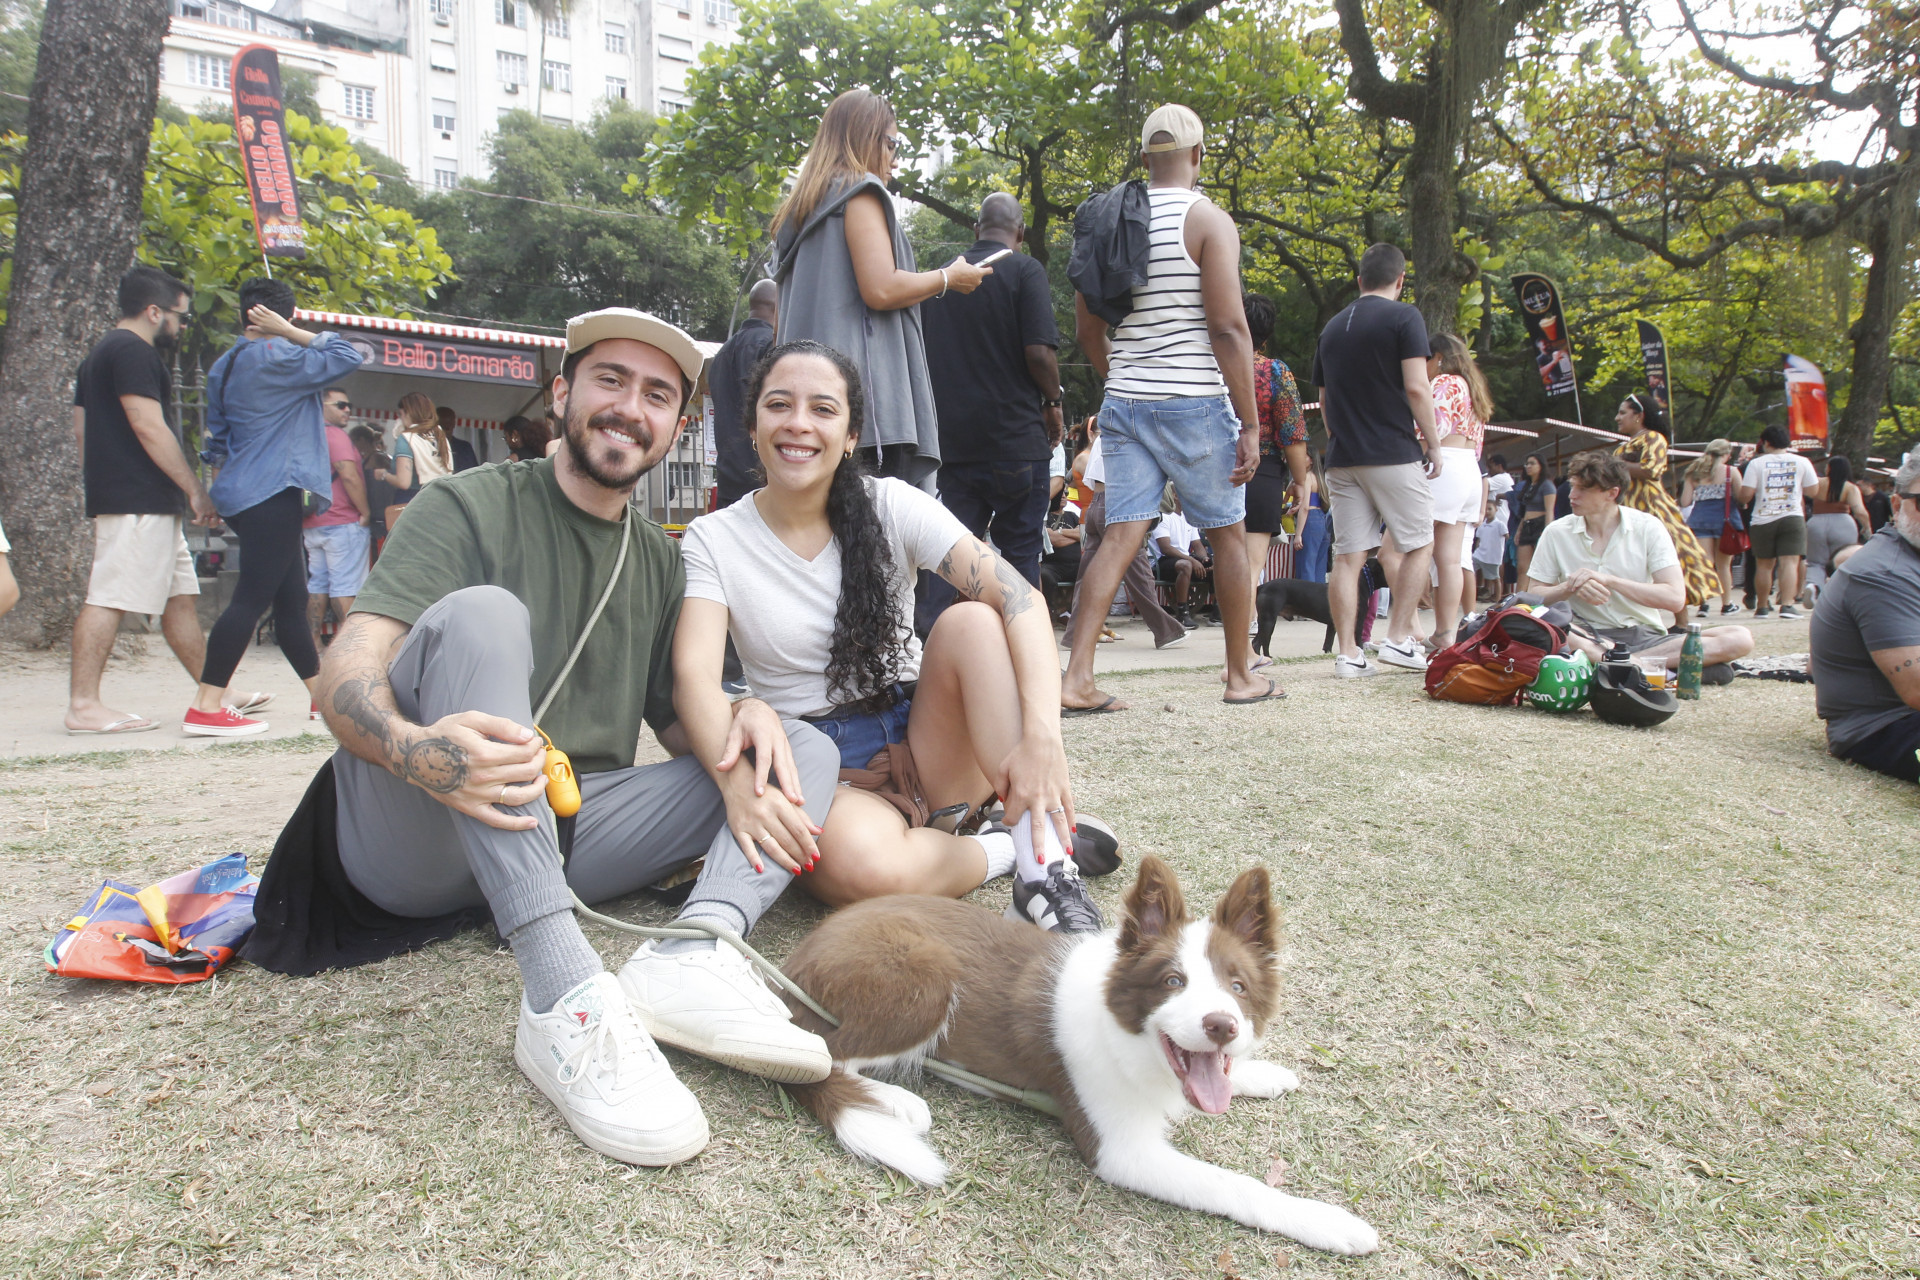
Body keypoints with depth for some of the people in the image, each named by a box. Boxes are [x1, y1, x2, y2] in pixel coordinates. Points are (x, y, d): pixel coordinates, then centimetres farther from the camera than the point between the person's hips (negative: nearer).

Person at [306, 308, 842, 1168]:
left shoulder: (660, 562, 16)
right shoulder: (470, 507, -1)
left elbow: (677, 721, 16)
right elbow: (344, 677, -14)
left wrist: (739, 720, -10)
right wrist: (415, 749, -38)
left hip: (566, 836, 5)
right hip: (417, 843, -5)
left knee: (806, 750, -3)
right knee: (481, 612, -30)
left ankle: (693, 953, -35)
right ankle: (562, 998, -42)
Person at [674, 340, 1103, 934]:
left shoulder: (892, 506, -3)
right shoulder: (712, 541, -3)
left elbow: (1022, 600, -17)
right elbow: (694, 674, -17)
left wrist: (1041, 736, -35)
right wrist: (738, 782, -39)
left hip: (923, 741, 2)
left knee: (971, 622, -26)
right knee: (862, 866, -36)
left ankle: (1048, 863, -28)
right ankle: (1003, 848, -8)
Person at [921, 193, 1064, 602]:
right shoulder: (1025, 270, -4)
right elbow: (1038, 351, -15)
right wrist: (1054, 403, 2)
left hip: (951, 438, 4)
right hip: (1016, 435, -4)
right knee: (1021, 552, 4)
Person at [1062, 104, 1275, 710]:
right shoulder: (1209, 220, -7)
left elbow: (1087, 329, 13)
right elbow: (1228, 327, -14)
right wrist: (1250, 423, -12)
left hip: (1124, 404, 5)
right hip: (1194, 404, -5)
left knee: (1121, 534, 2)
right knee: (1228, 533, 10)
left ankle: (1077, 677, -7)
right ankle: (1241, 676, 20)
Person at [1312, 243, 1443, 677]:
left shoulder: (1332, 327, 14)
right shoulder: (1403, 317, -4)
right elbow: (1416, 388, -13)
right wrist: (1433, 443, -4)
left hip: (1342, 457, 5)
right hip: (1394, 454, -5)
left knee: (1348, 556, 3)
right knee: (1419, 545, 9)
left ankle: (1347, 653, 0)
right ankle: (1399, 639, 3)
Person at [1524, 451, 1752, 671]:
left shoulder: (1648, 528, 1)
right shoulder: (1557, 532, 3)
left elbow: (1675, 599, -8)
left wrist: (1609, 580, -17)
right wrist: (1571, 587, -17)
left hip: (1645, 636, 2)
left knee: (1740, 639, -22)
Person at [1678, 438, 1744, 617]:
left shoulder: (1694, 473, 7)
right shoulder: (1730, 472, -2)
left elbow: (1685, 502, 3)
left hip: (1700, 519, 2)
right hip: (1724, 520, -2)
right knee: (1723, 564, 9)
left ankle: (1704, 603, -12)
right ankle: (1727, 605, 16)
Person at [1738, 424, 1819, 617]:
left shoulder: (1756, 463, 0)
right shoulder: (1802, 462, 5)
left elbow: (1745, 496, -7)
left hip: (1763, 521, 0)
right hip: (1792, 518, 0)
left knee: (1763, 565, 10)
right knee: (1790, 562, -7)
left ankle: (1762, 607, 16)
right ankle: (1787, 605, -19)